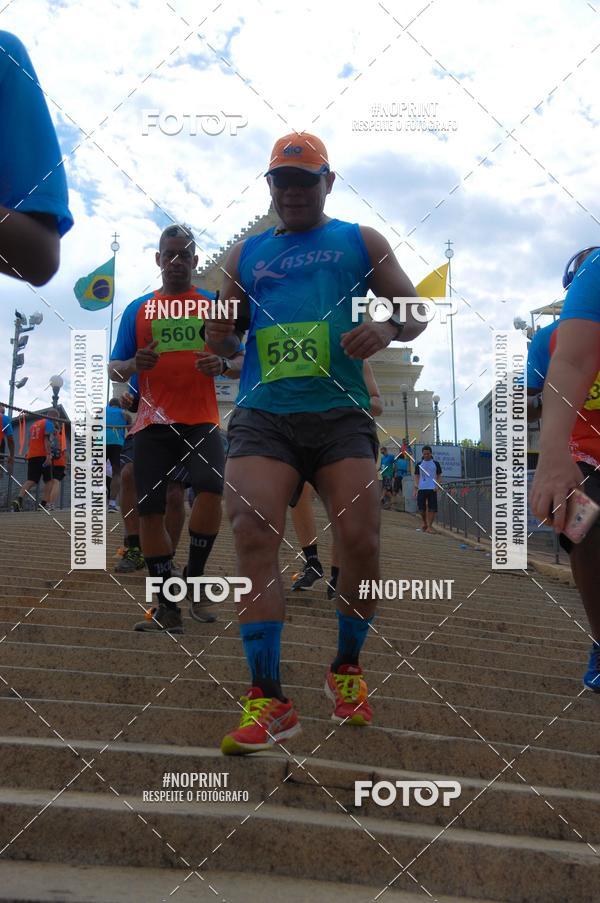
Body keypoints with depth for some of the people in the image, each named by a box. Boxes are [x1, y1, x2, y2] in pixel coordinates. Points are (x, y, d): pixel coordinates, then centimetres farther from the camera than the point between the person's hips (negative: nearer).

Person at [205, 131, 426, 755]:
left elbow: (415, 311, 12)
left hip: (339, 413, -1)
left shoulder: (360, 242, 16)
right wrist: (219, 334, -3)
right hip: (262, 415, 1)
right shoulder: (247, 253, 20)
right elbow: (223, 336, 23)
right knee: (252, 533, -18)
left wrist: (388, 329, -11)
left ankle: (347, 669, 17)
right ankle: (268, 700, -14)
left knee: (359, 540, -11)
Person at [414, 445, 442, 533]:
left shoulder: (435, 464, 7)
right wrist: (416, 487, -1)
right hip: (422, 489, 1)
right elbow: (417, 476, 10)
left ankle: (429, 526, 1)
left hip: (432, 489, -1)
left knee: (432, 509, -6)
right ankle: (425, 524, 25)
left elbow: (439, 476, 10)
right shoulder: (419, 464, 9)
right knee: (421, 509, 1)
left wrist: (437, 486, -6)